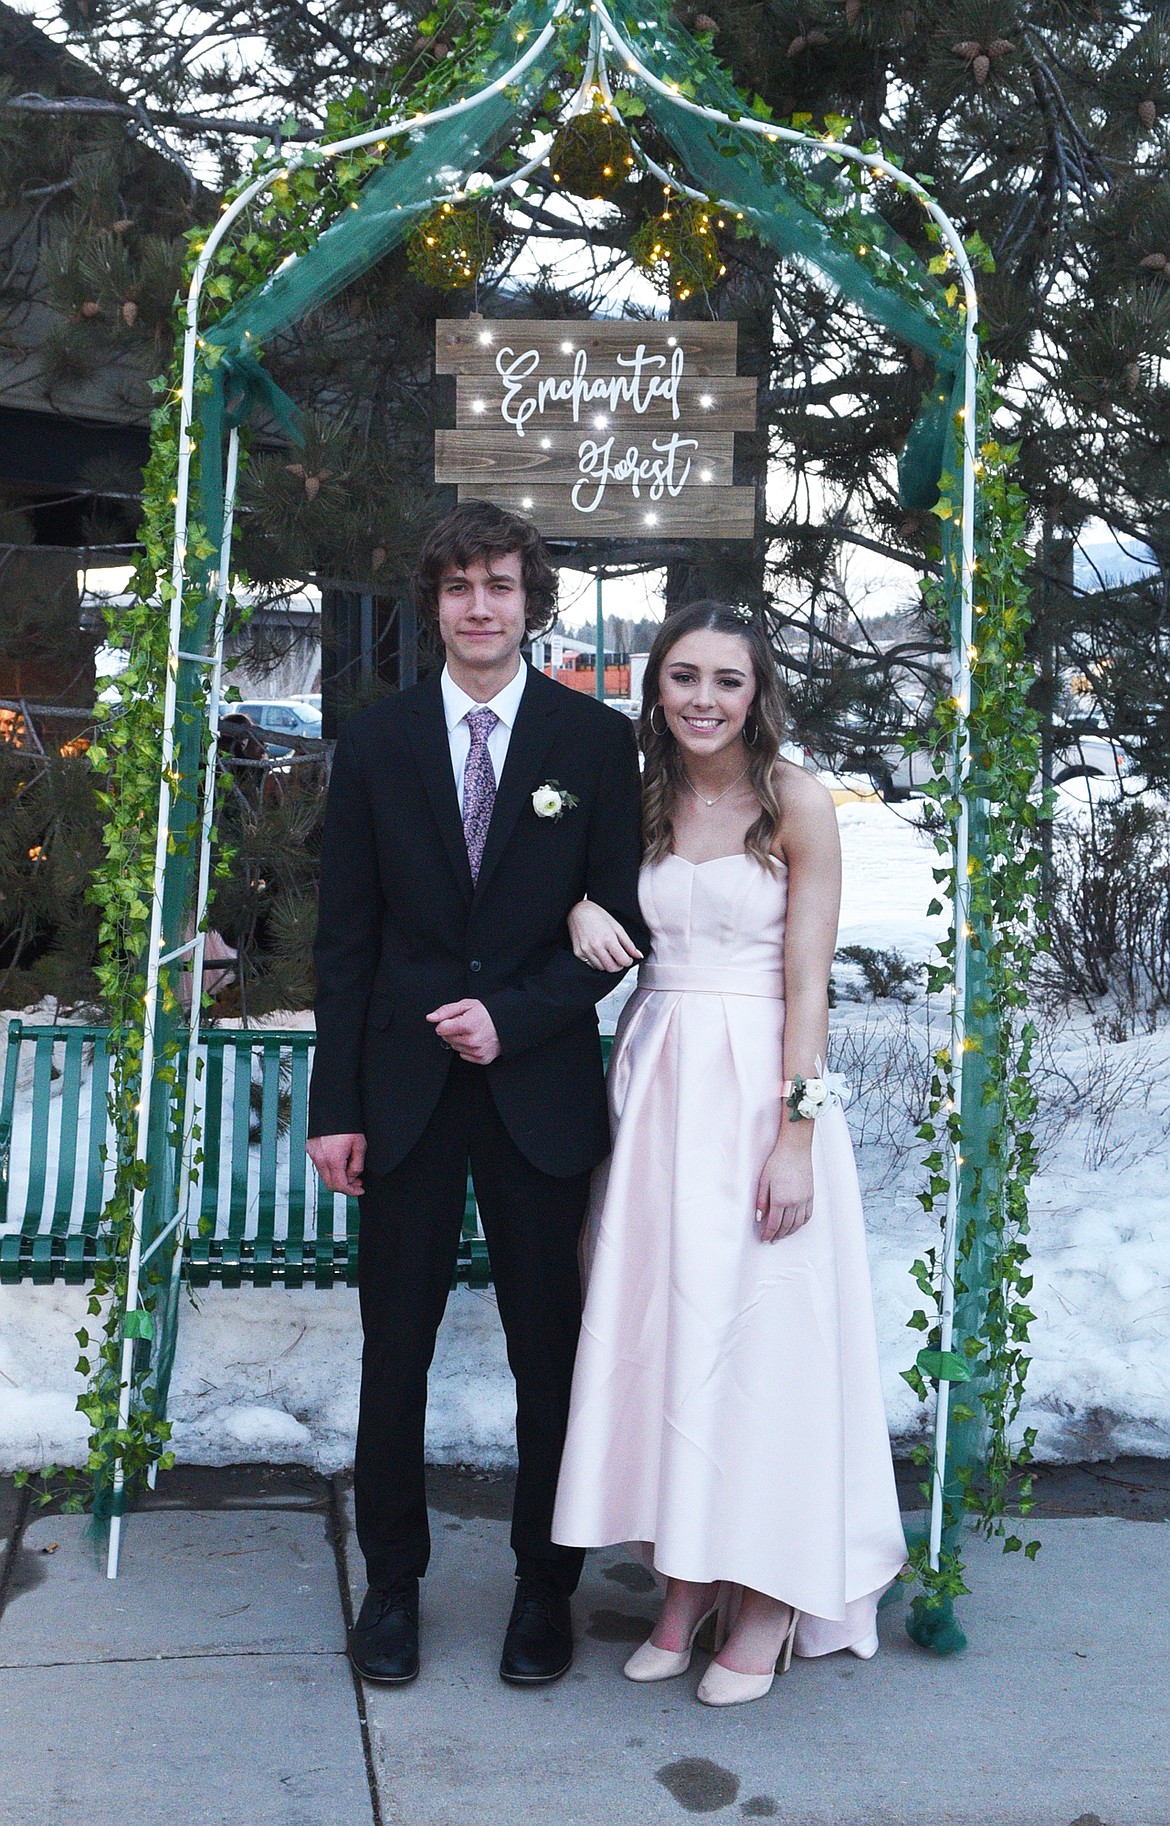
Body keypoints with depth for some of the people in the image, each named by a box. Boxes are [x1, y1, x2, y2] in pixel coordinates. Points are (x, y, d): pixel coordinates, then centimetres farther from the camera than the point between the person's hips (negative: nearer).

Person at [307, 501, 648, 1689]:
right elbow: (346, 936, 4)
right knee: (394, 1343, 8)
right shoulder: (375, 741, 6)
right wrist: (336, 1103, -1)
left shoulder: (595, 740, 2)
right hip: (405, 1087, 1)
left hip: (539, 1087, -1)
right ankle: (392, 1580, 25)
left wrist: (513, 1013, -12)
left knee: (548, 1347, 7)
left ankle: (544, 1585, 24)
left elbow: (618, 920, 1)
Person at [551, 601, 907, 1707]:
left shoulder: (796, 802, -5)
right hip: (656, 1077, 5)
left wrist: (796, 1135, -15)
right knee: (656, 1320, 7)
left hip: (758, 1084, -5)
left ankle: (771, 1595, 17)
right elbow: (583, 885, 21)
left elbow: (807, 982, -9)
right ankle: (685, 1583, 21)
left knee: (757, 1325, 0)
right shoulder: (644, 802, 9)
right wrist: (580, 906, -4)